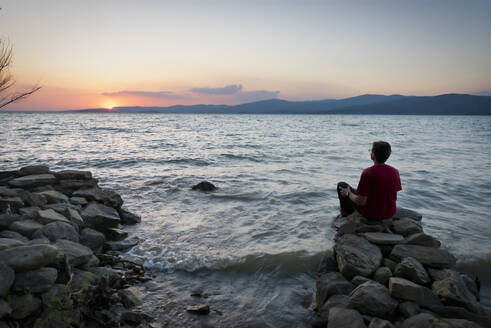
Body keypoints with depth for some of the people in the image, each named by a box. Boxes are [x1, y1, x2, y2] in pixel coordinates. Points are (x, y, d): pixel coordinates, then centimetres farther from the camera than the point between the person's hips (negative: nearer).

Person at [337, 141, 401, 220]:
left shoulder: (367, 173, -26)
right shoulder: (395, 171, -10)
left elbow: (361, 202, -23)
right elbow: (395, 198, 0)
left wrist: (348, 194, -5)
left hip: (371, 214, -5)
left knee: (341, 185, 10)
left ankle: (347, 213, 31)